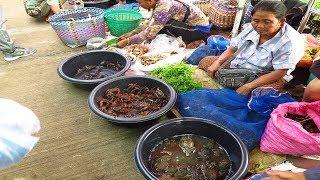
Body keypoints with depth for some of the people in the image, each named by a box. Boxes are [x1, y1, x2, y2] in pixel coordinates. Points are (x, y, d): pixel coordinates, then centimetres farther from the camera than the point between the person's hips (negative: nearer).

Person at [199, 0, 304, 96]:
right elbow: (233, 48, 3)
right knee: (205, 62, 0)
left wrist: (249, 86, -31)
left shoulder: (291, 42, -22)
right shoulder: (252, 28, -5)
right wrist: (217, 63, -12)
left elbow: (279, 73, -24)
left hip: (266, 78, -5)